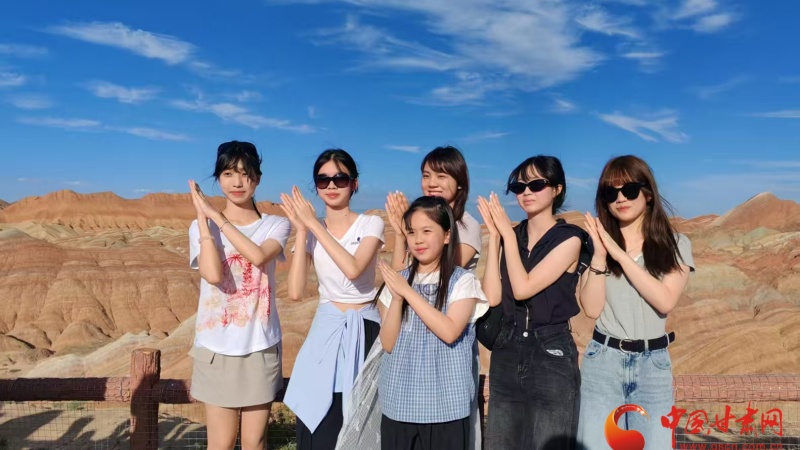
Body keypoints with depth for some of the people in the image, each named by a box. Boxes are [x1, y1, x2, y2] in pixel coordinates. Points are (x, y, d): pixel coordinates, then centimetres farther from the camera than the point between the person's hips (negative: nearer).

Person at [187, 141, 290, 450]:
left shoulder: (276, 225, 0)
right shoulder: (201, 227, -1)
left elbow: (258, 256, -21)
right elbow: (213, 274, -19)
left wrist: (217, 216, -16)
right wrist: (203, 218, -15)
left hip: (261, 346, 1)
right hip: (217, 347, 0)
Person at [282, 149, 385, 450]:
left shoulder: (371, 224, -3)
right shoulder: (310, 232, 3)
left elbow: (353, 269, -23)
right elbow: (295, 292, -10)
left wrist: (314, 225, -19)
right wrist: (302, 231, -13)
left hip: (363, 329, -2)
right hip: (326, 330, 2)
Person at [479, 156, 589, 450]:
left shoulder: (569, 238, -9)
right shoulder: (509, 235, 6)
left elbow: (523, 289, -19)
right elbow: (492, 297, -6)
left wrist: (508, 234, -13)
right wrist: (495, 236, -8)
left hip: (551, 354, -5)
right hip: (506, 353, 5)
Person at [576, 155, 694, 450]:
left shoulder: (676, 244, 2)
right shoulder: (596, 242, 2)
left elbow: (665, 301, -14)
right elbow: (591, 309, -6)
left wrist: (620, 254, -16)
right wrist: (599, 255, -16)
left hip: (653, 364, 0)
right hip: (603, 362, 0)